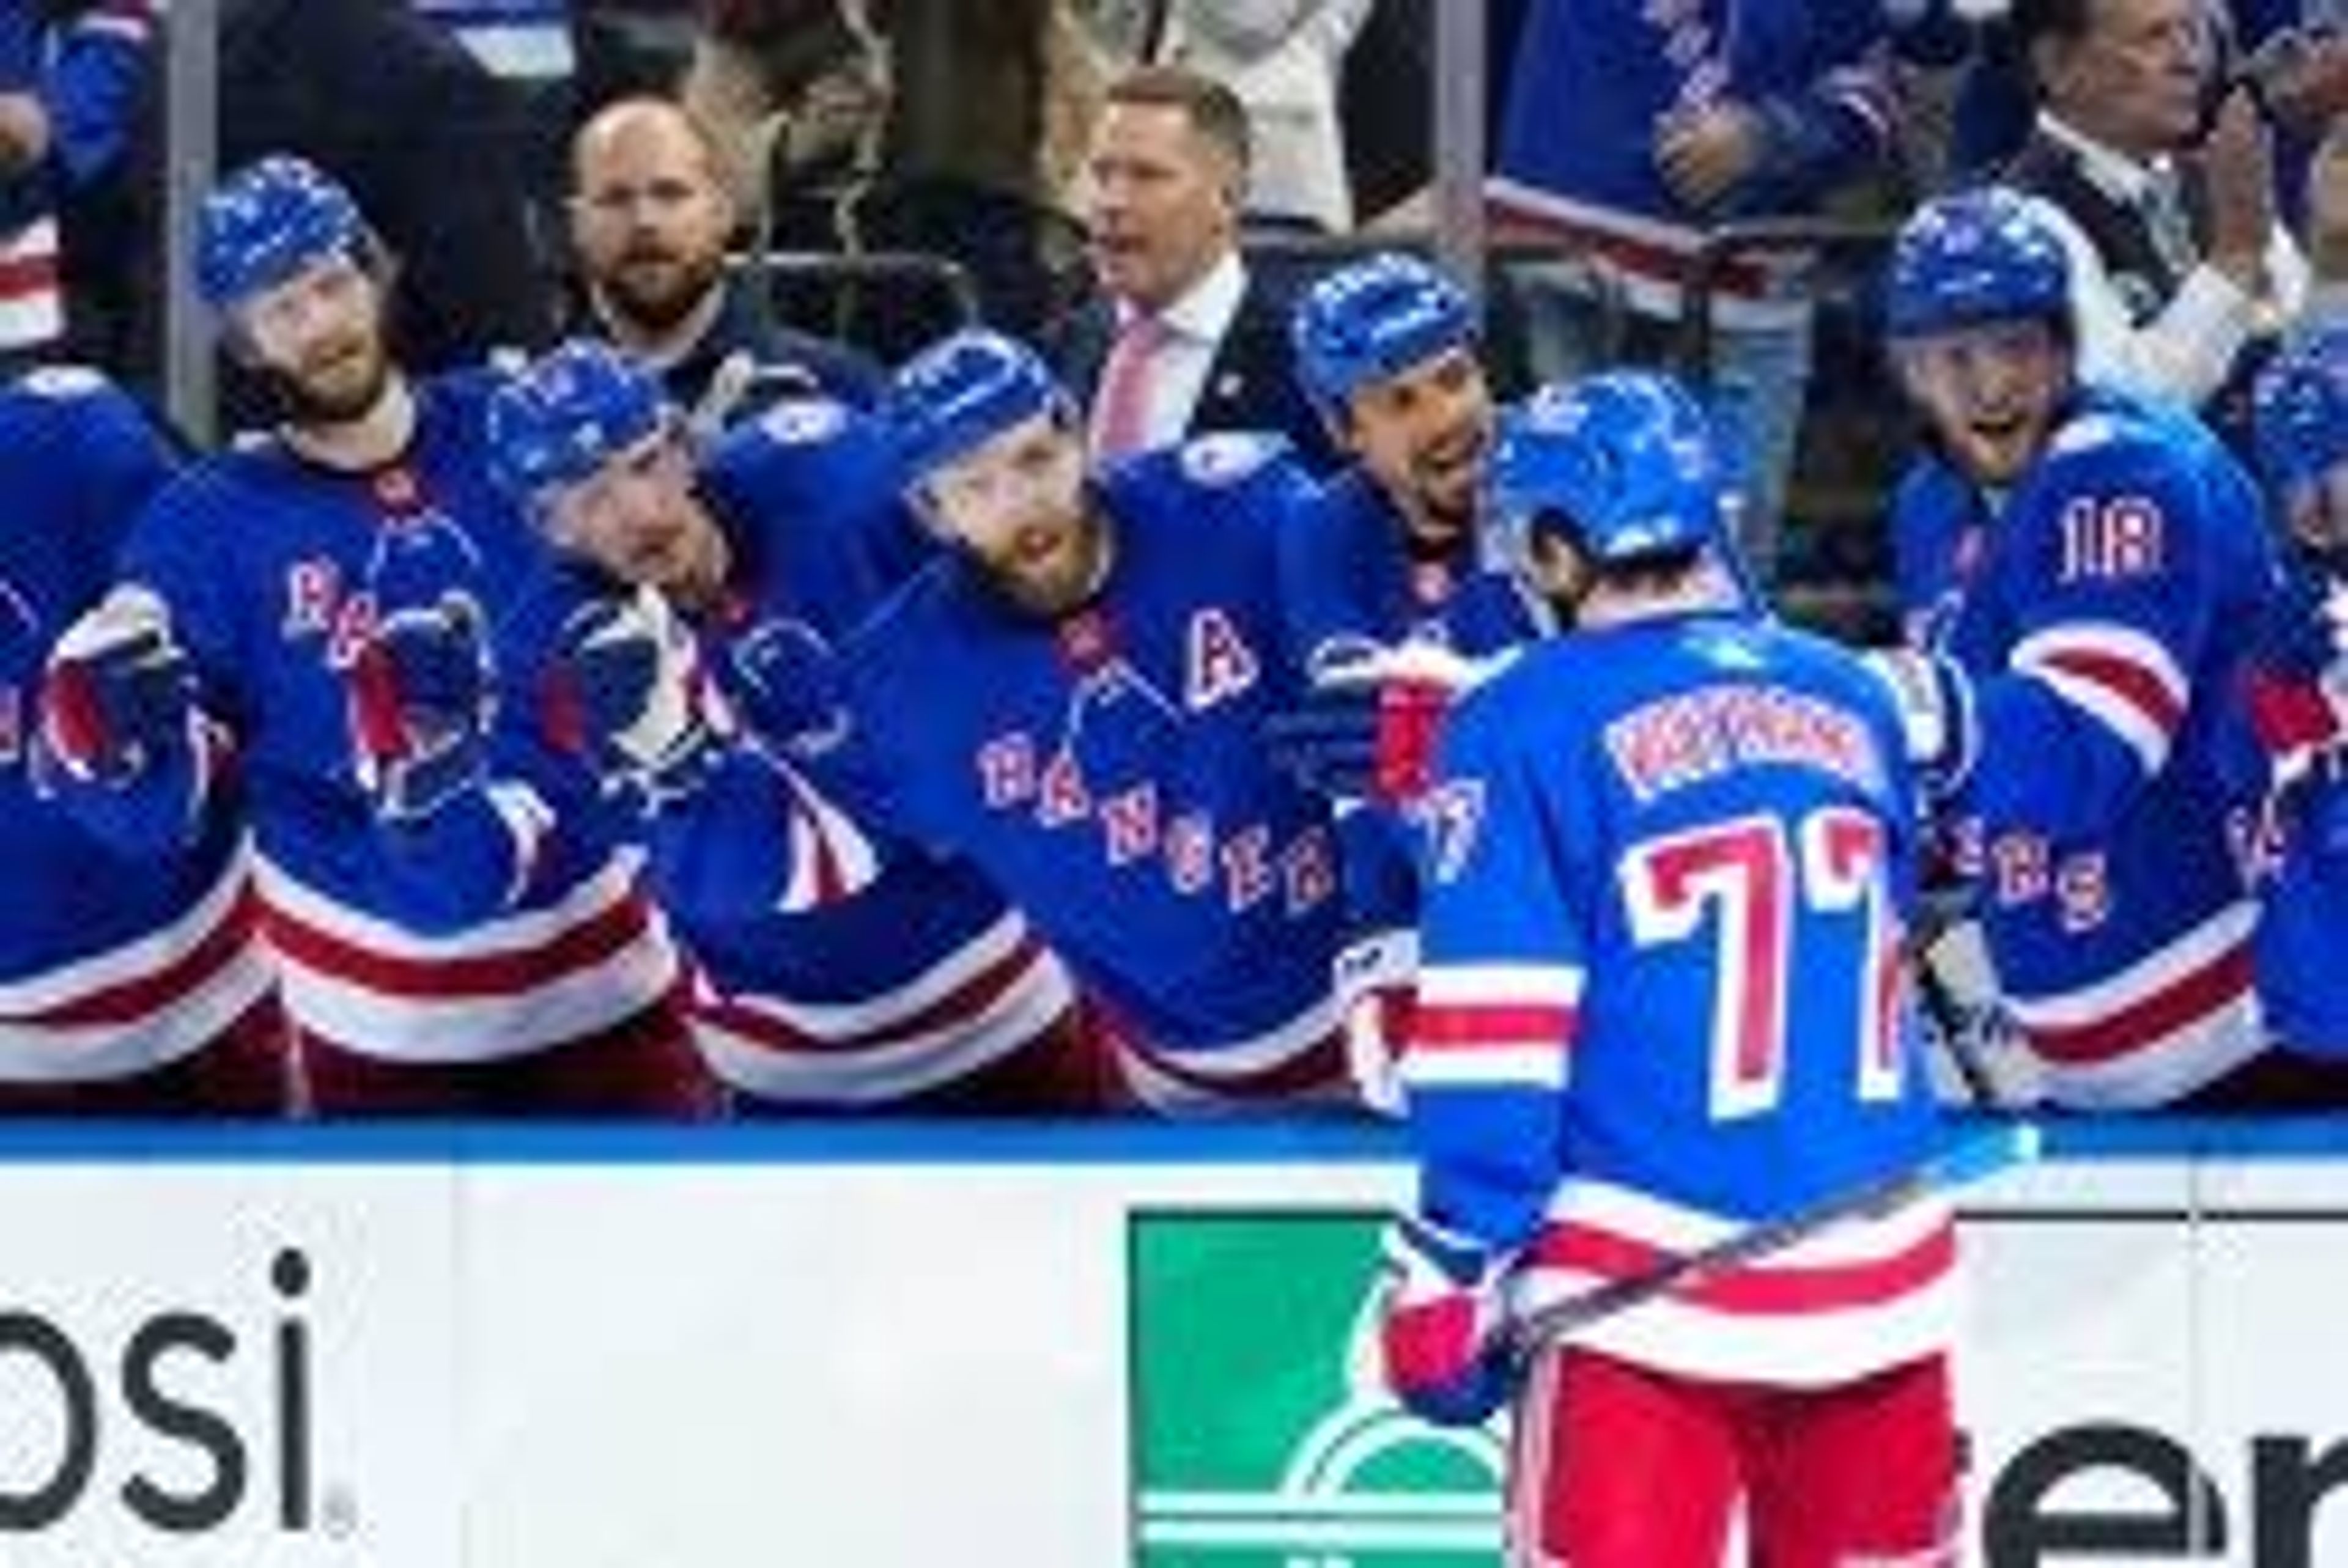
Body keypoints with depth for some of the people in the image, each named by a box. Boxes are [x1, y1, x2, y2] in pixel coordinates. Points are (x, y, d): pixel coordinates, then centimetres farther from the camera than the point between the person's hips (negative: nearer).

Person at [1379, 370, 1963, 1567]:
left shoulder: (1526, 726, -6)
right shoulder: (1852, 701, 10)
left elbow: (1496, 1032, -10)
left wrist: (1451, 1266, -5)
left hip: (1648, 1285, -5)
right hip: (1879, 1278, 5)